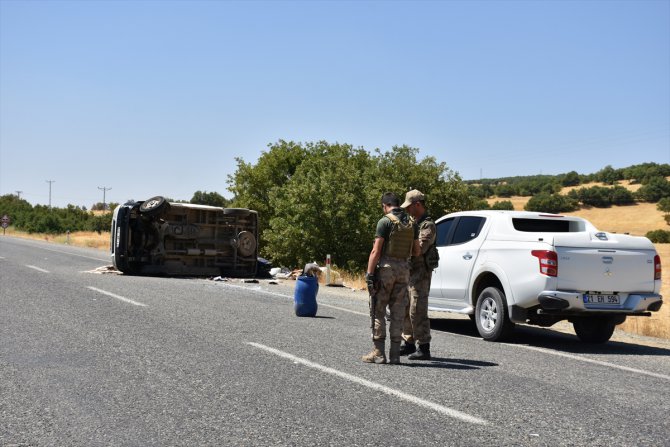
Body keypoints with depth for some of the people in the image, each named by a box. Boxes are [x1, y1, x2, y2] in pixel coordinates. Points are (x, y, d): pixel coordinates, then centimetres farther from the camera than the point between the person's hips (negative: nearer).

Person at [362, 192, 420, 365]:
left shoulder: (385, 221, -9)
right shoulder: (411, 223, 9)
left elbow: (376, 251, -14)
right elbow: (416, 251, 12)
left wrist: (369, 273, -13)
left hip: (386, 268, -5)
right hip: (404, 269, 5)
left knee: (378, 311, 1)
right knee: (398, 312, 8)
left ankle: (378, 352, 0)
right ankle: (395, 353, 7)